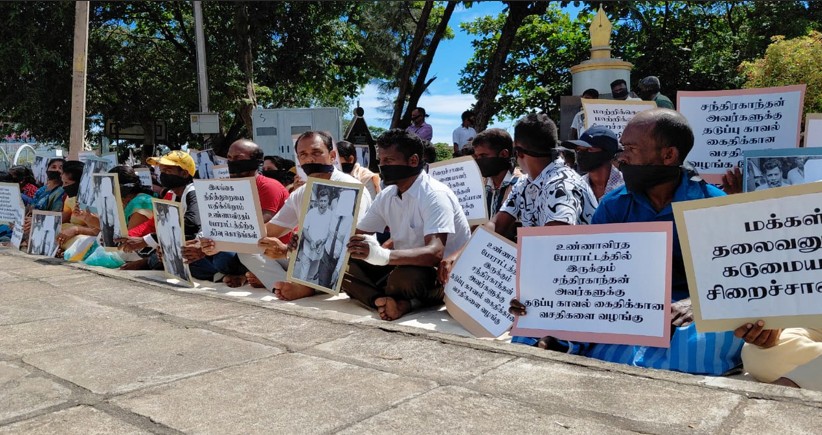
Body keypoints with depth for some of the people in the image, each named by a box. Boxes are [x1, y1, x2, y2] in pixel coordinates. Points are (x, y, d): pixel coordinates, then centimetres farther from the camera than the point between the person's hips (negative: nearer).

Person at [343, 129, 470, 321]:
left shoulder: (434, 195, -20)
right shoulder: (387, 195, 4)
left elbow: (434, 253, -33)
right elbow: (358, 235, 9)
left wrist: (383, 255, -48)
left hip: (446, 275, -8)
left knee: (403, 277, -39)